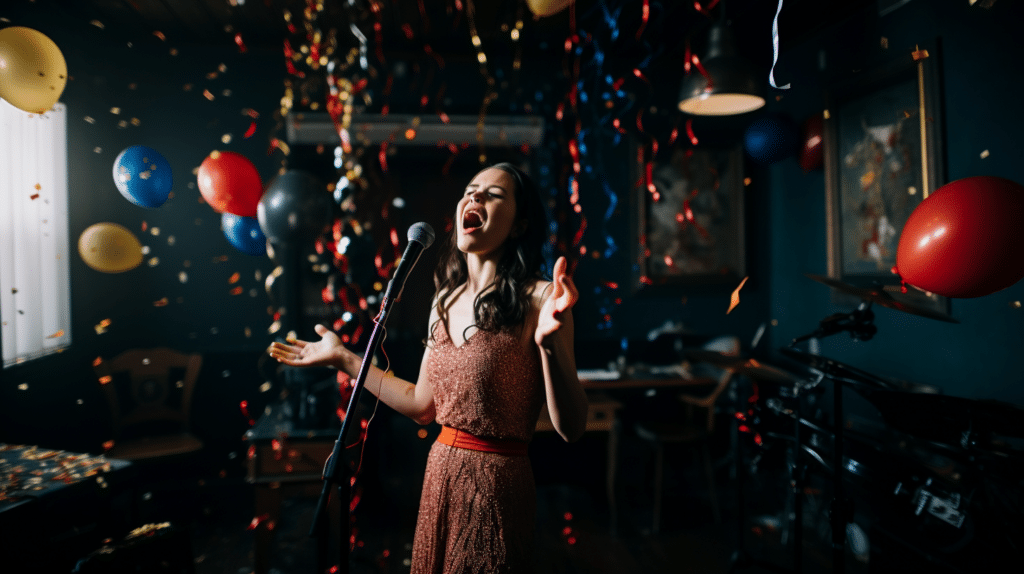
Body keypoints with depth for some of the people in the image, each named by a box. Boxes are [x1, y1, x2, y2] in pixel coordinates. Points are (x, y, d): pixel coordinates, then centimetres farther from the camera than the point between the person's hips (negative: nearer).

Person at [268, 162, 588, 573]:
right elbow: (422, 406, 8)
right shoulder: (446, 300, 4)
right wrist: (344, 358, 13)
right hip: (439, 474, 6)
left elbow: (571, 428, -19)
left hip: (497, 482, -6)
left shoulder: (539, 298, -16)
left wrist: (550, 341, -34)